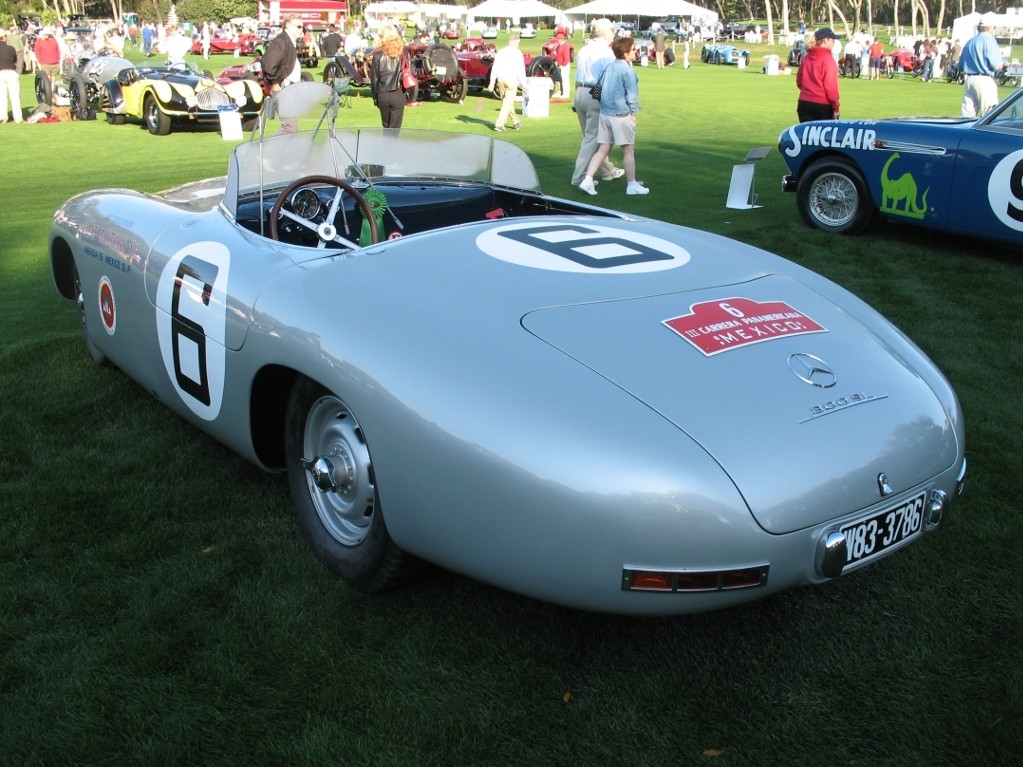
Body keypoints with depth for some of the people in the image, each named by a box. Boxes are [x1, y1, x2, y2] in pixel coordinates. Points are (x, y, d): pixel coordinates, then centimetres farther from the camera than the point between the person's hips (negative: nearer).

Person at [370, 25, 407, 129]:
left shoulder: (378, 55, -8)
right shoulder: (402, 52, -7)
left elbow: (374, 78, -3)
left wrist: (375, 96, 8)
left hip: (382, 95, 1)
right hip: (398, 94, -1)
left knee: (386, 125, 19)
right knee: (395, 127, 3)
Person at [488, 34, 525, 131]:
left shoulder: (500, 52, 7)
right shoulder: (517, 53, -7)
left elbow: (495, 67, 5)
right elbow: (521, 70, -10)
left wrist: (492, 82, 6)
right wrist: (523, 84, -5)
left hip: (500, 79, 6)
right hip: (511, 80, -6)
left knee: (506, 101, 17)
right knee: (507, 103, -2)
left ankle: (516, 122, 30)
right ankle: (499, 124, -10)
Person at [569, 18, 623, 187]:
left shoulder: (583, 50, 13)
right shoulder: (606, 52, -9)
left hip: (580, 93, 8)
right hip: (596, 96, -8)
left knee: (594, 135, 17)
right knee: (592, 138, -2)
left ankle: (608, 170, 31)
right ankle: (579, 177, -4)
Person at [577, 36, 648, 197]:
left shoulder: (609, 66, 9)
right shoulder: (628, 70, -13)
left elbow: (600, 87, 14)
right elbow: (632, 96, -13)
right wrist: (633, 110, 4)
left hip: (605, 112, 7)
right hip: (622, 114, -7)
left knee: (603, 149, 9)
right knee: (628, 151, 5)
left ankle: (587, 180, -1)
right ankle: (632, 185, 13)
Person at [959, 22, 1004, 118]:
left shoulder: (969, 42, 16)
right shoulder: (989, 40, -7)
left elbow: (960, 66, 19)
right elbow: (996, 65, -13)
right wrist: (1003, 65, 7)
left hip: (968, 80, 7)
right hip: (984, 80, -7)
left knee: (967, 114, 6)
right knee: (990, 114, -7)